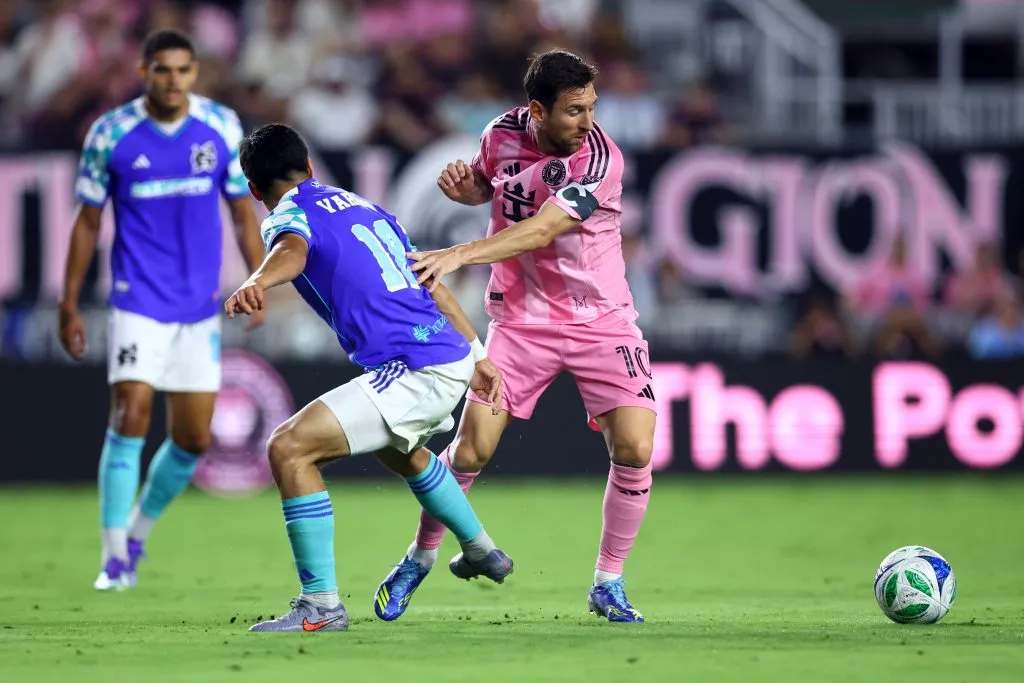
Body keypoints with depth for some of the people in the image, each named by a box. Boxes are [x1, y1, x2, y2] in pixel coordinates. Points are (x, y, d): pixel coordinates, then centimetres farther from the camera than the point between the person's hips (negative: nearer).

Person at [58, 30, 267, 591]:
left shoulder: (222, 127, 0)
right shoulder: (110, 133, -5)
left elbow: (242, 211, 8)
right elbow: (87, 222, 3)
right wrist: (69, 305, 2)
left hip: (200, 307, 3)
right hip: (137, 303, -3)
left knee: (193, 439, 5)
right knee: (130, 418, -16)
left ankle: (139, 531, 29)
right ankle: (116, 557, -9)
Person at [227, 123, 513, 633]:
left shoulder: (288, 217, -3)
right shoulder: (364, 206, 23)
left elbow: (292, 251, -29)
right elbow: (430, 280, 27)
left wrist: (256, 283, -51)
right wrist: (476, 354, 34)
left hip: (416, 374, -9)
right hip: (453, 357, 9)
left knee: (289, 448, -13)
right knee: (396, 449, 39)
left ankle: (321, 605, -15)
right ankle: (481, 551, 57)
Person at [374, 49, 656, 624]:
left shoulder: (600, 160, -20)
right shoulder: (505, 133, -6)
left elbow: (541, 231, -29)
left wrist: (459, 255, -38)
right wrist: (463, 186, -7)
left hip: (601, 319, -2)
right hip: (522, 316, 2)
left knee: (634, 450, -15)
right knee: (472, 448, -6)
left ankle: (608, 586, 3)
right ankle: (420, 560, 18)